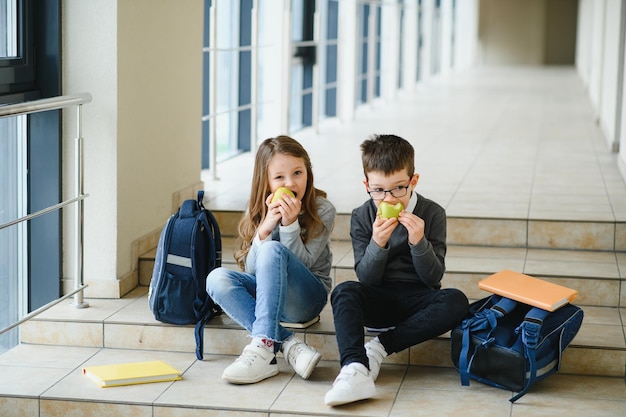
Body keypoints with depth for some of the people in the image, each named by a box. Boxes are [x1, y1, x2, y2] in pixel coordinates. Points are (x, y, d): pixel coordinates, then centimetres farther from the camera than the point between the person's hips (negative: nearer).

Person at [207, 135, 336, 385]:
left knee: (273, 250, -32)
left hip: (307, 298, -4)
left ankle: (263, 347, -39)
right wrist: (265, 228, -21)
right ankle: (288, 344, -31)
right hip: (267, 293, 4)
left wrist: (290, 224, -26)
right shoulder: (259, 212, 1)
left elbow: (301, 264, -13)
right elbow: (250, 270, -6)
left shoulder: (322, 210, -8)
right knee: (217, 279, -25)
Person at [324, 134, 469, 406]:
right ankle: (355, 371, -48)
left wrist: (418, 242, -24)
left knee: (456, 302, -31)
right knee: (344, 292, -30)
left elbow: (433, 277, -6)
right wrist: (377, 244, -23)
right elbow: (367, 279, -5)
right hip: (378, 301, 1)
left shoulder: (432, 213, -4)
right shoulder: (362, 217, -1)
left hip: (418, 299, 0)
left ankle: (380, 347, -26)